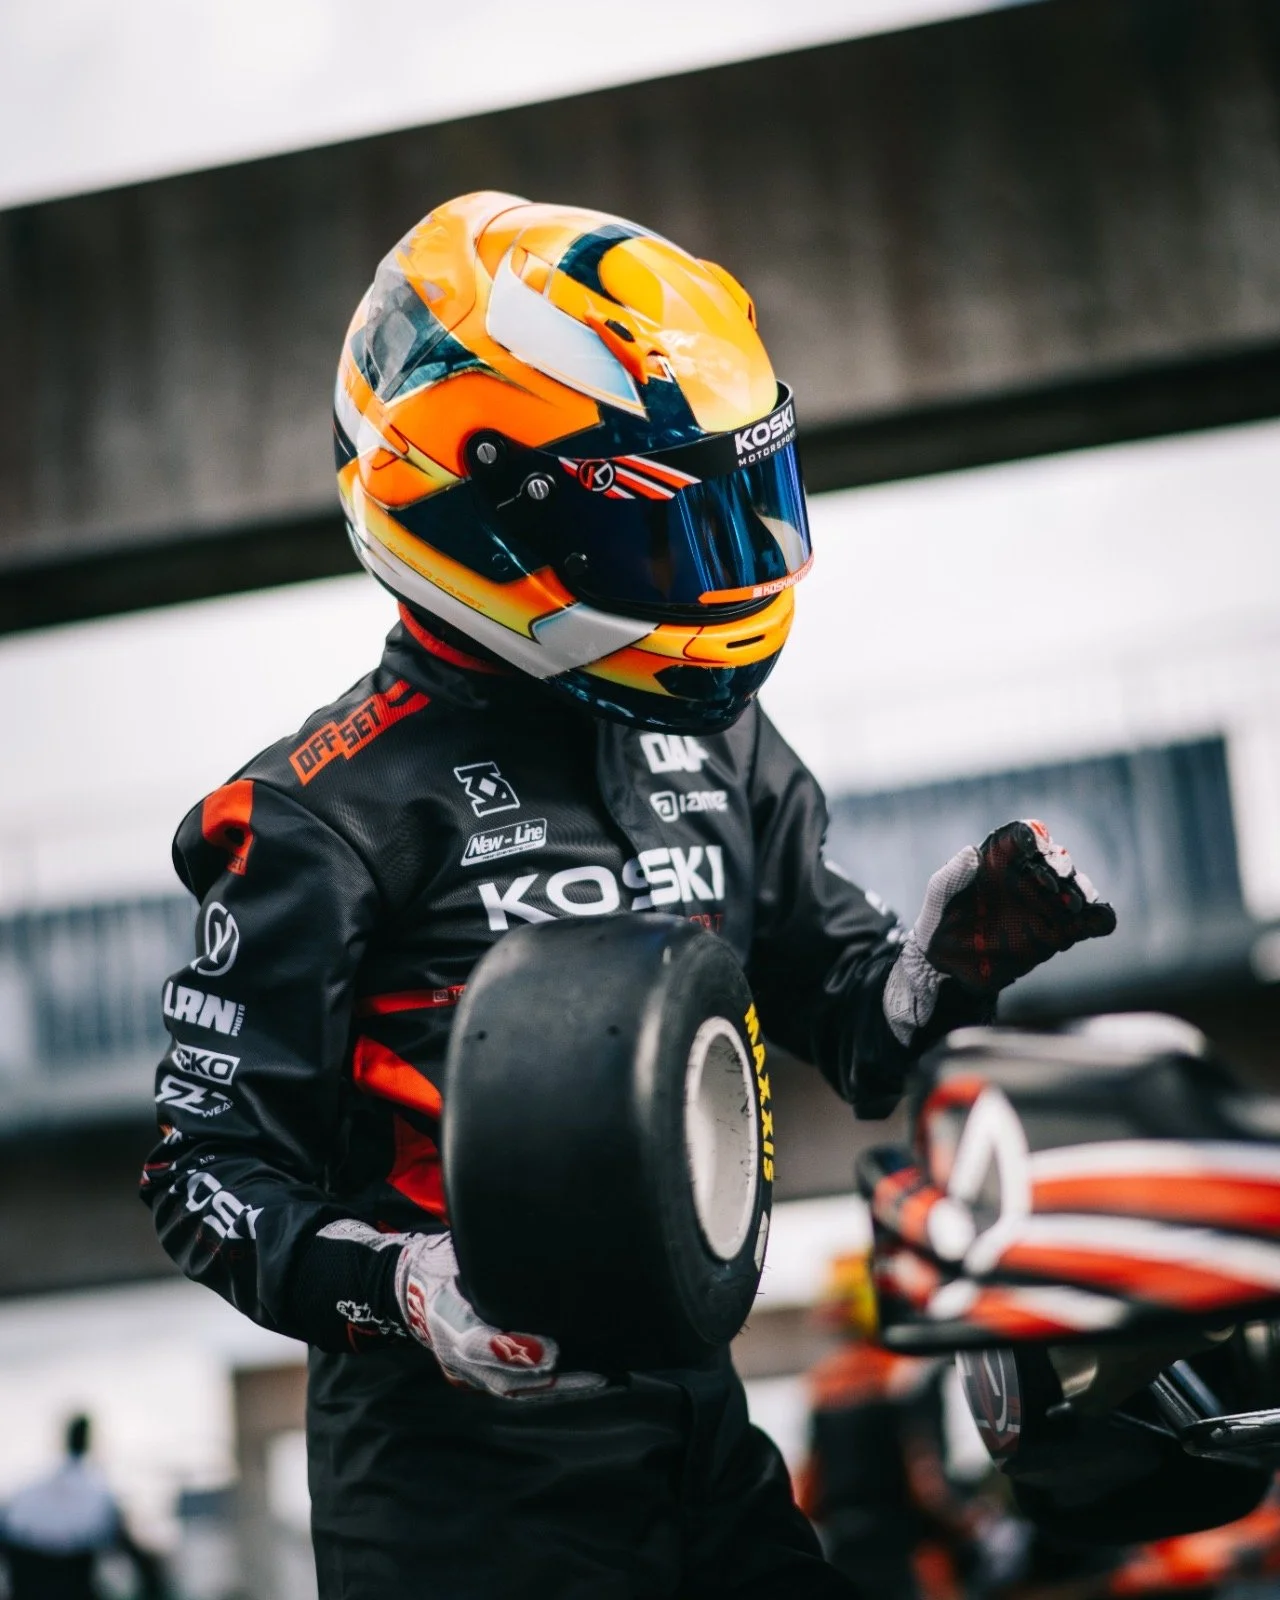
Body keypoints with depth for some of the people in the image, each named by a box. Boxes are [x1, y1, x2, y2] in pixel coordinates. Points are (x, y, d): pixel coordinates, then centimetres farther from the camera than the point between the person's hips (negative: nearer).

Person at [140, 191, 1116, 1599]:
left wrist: (944, 956, -6)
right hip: (466, 1470, -6)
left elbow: (847, 1019, 16)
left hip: (709, 1439, 6)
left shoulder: (718, 746, 10)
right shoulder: (336, 807, -10)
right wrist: (405, 1289, -27)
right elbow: (209, 1172, -10)